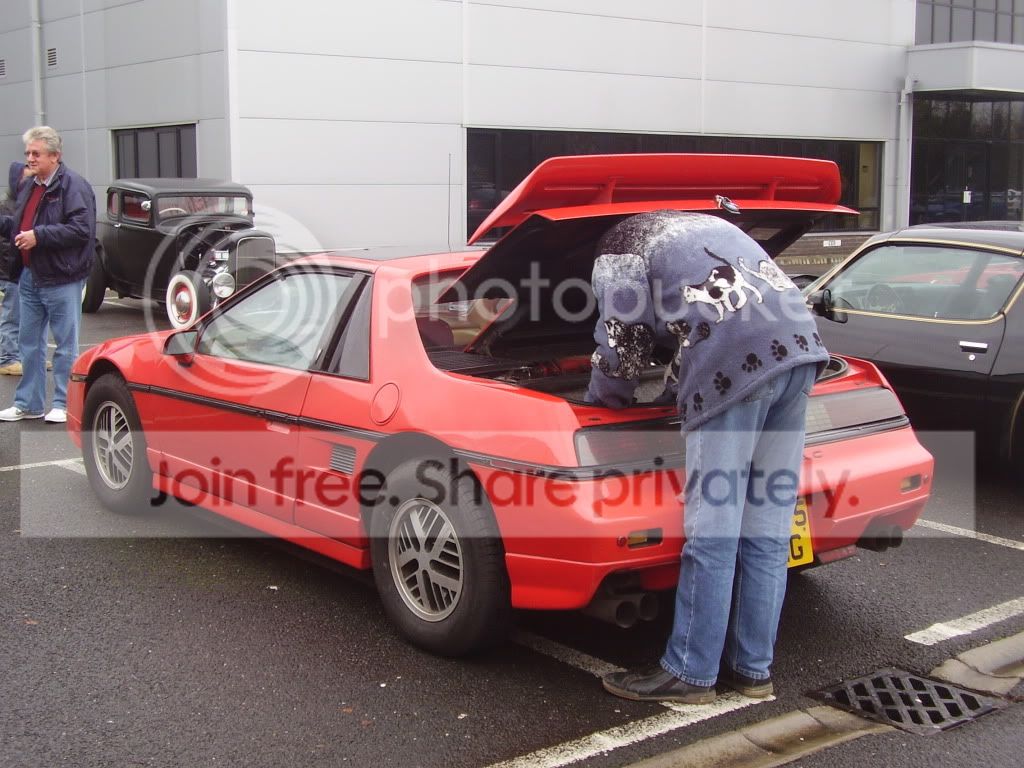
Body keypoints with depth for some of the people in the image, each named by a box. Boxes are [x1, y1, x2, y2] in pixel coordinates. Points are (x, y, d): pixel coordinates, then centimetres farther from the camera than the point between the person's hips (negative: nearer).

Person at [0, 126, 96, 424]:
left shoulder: (73, 186, -13)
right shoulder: (28, 188, 14)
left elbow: (81, 229, -23)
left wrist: (39, 236, -23)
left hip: (62, 280, -8)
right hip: (30, 276, 8)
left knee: (66, 345, 3)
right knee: (29, 343, 14)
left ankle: (63, 404, 12)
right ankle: (28, 402, 23)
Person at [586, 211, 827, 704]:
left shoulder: (618, 255, 14)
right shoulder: (707, 226, 37)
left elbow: (620, 351, 12)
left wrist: (599, 407, 30)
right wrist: (672, 395, 44)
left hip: (734, 362, -7)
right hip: (798, 345, 8)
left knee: (713, 530, -1)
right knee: (767, 529, 11)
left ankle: (689, 673, 8)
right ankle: (753, 668, 20)